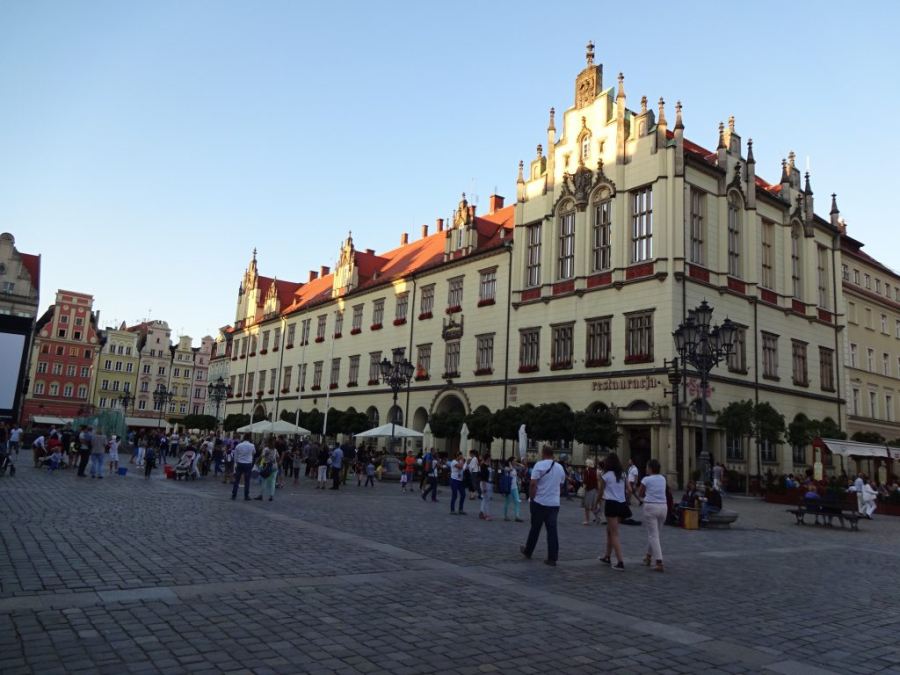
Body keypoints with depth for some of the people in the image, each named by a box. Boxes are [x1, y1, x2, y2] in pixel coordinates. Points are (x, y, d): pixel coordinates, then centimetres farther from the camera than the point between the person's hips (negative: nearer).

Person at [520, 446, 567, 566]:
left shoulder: (539, 465, -10)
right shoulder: (560, 467, 8)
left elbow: (533, 484, -16)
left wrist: (531, 498, -6)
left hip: (540, 502, -4)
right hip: (554, 503, 4)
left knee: (535, 528, 10)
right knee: (552, 530, 4)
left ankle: (528, 551, 26)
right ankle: (552, 558, 2)